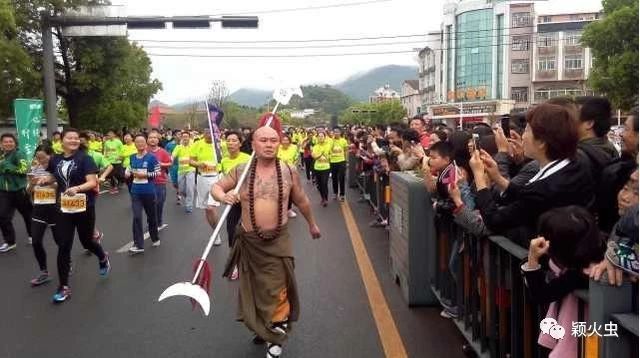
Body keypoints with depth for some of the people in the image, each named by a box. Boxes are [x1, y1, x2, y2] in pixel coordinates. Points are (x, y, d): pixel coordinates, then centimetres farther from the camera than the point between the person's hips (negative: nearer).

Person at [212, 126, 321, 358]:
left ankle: (276, 338, 20)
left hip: (278, 241, -1)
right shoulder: (241, 171, -5)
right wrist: (223, 196, -19)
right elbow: (216, 187, 5)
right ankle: (262, 328, 40)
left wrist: (312, 224, 24)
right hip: (249, 240, 2)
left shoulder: (289, 172, -4)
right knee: (254, 289, 16)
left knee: (275, 291, 2)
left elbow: (302, 201, 11)